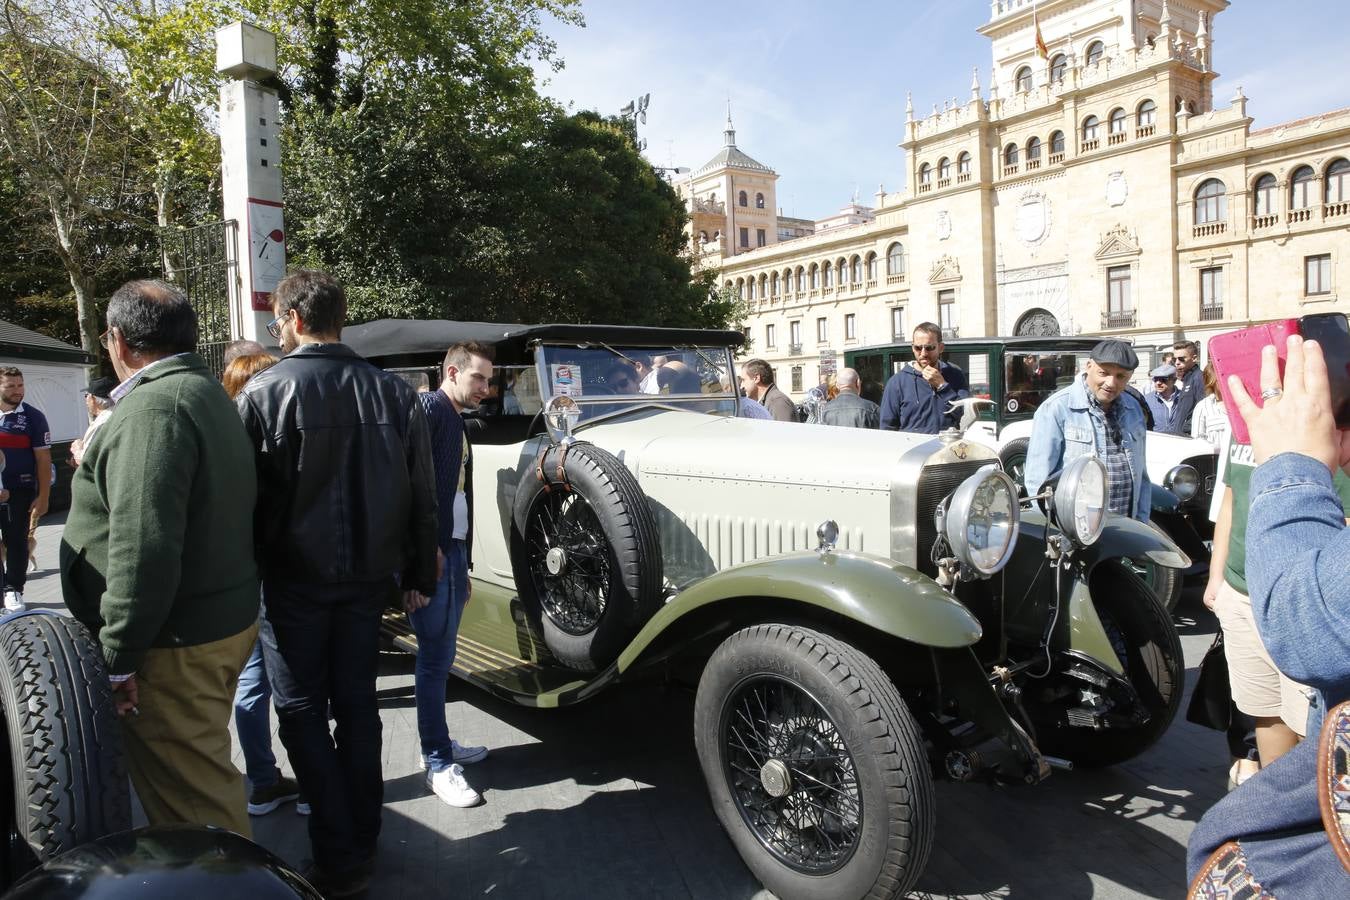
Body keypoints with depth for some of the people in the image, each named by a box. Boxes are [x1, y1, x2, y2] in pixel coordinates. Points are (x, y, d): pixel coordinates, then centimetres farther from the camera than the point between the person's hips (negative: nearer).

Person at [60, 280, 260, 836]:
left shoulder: (154, 407, -19)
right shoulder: (208, 395, 15)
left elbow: (143, 547, -26)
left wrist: (119, 654, -19)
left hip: (176, 644, -11)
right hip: (225, 621, 11)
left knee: (193, 796, 0)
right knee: (201, 772, 23)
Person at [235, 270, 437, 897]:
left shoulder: (264, 391, -11)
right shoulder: (393, 392, -1)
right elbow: (422, 496, 2)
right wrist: (420, 570, 11)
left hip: (293, 580, -4)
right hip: (368, 575, 4)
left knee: (302, 711, 9)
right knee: (356, 705, 15)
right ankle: (362, 845, 25)